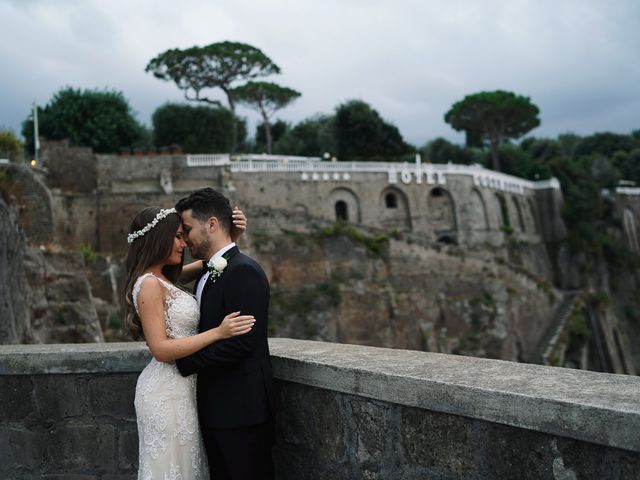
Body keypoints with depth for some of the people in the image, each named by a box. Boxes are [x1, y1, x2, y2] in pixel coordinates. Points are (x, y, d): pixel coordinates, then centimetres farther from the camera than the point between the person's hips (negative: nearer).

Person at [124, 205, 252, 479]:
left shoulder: (164, 278, 9)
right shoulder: (149, 284, -17)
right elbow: (161, 349, -21)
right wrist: (218, 333, -24)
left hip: (179, 389, 9)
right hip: (168, 394, -9)